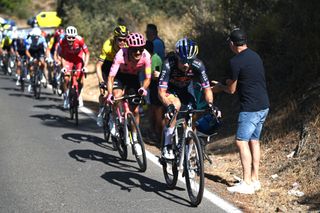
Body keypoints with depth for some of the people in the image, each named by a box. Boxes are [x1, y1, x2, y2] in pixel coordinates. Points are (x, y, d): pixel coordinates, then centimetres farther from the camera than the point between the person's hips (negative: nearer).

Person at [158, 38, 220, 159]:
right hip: (170, 89, -3)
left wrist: (210, 104, -42)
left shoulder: (198, 65, -30)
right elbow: (161, 91, -38)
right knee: (176, 105, -33)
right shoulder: (169, 64, -37)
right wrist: (169, 106, -55)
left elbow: (207, 89, -24)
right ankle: (167, 146, -25)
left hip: (186, 88, 3)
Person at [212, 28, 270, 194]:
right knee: (254, 141, 14)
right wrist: (230, 82, 29)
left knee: (241, 142, -7)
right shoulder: (255, 56, 13)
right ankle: (254, 180, 18)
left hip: (250, 108, -9)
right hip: (263, 106, 9)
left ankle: (247, 183, -10)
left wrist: (220, 88, 16)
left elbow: (231, 89, -5)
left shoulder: (236, 61, -13)